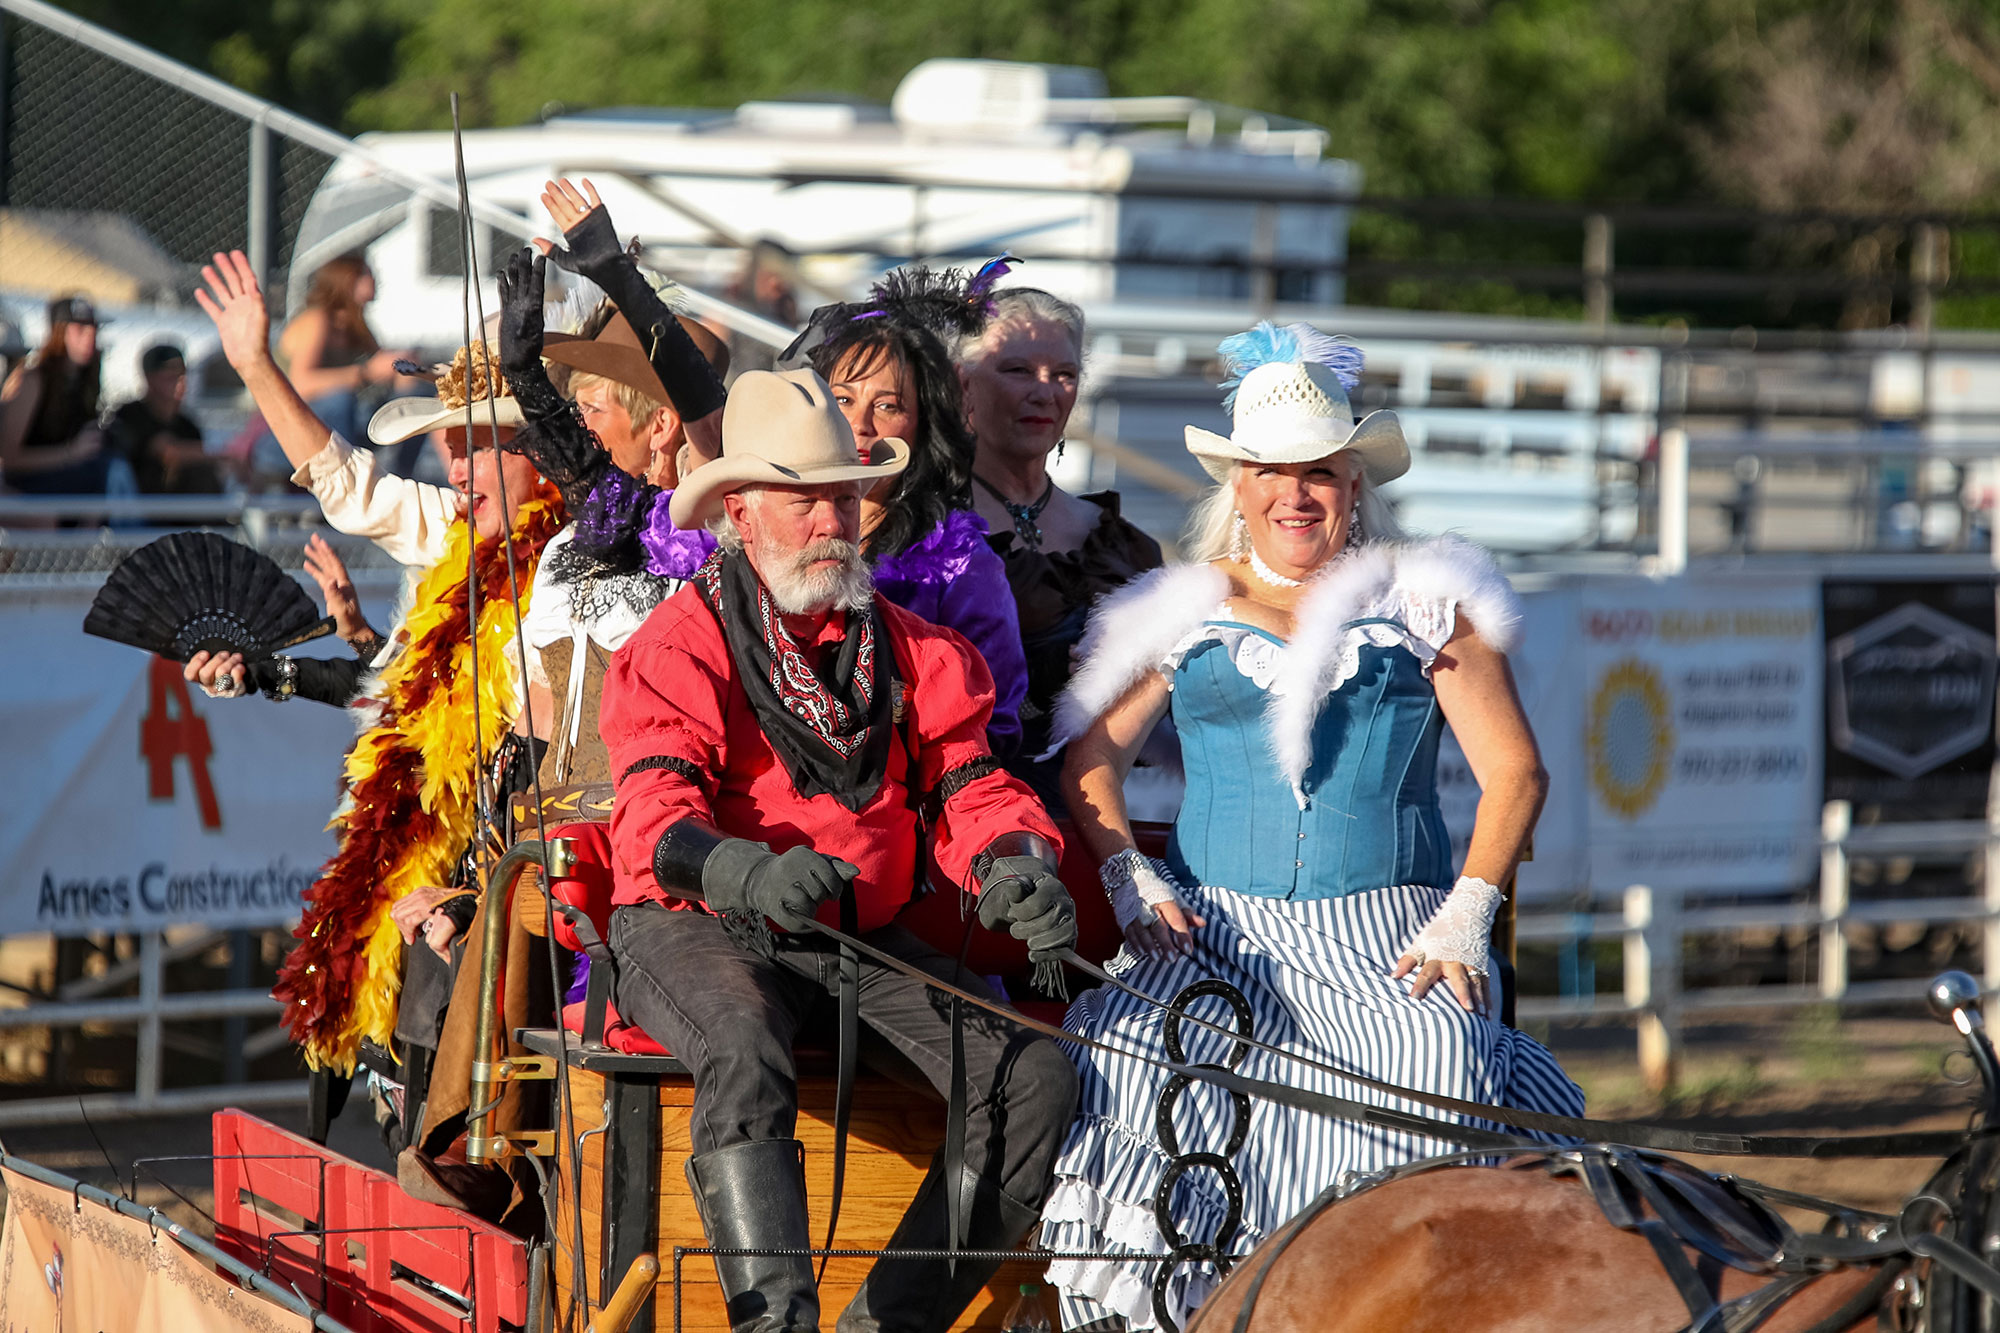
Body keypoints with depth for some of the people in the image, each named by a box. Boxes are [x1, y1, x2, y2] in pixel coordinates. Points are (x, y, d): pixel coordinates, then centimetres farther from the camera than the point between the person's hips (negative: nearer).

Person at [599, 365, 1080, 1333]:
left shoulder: (908, 648, 13)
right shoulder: (680, 646, -4)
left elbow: (971, 788, 7)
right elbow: (657, 819, -18)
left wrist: (1016, 864, -19)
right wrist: (759, 874, -41)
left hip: (864, 940, 5)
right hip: (700, 930, -5)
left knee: (1038, 1078, -14)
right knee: (744, 1057, -38)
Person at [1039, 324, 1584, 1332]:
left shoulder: (1423, 602, 11)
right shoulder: (1183, 613, 15)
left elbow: (1514, 772, 6)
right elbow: (1087, 756, 14)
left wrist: (1463, 917, -7)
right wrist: (1129, 880, -4)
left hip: (1387, 933, -1)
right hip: (1218, 931, 1)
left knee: (1434, 1062, -33)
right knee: (1126, 1044, -30)